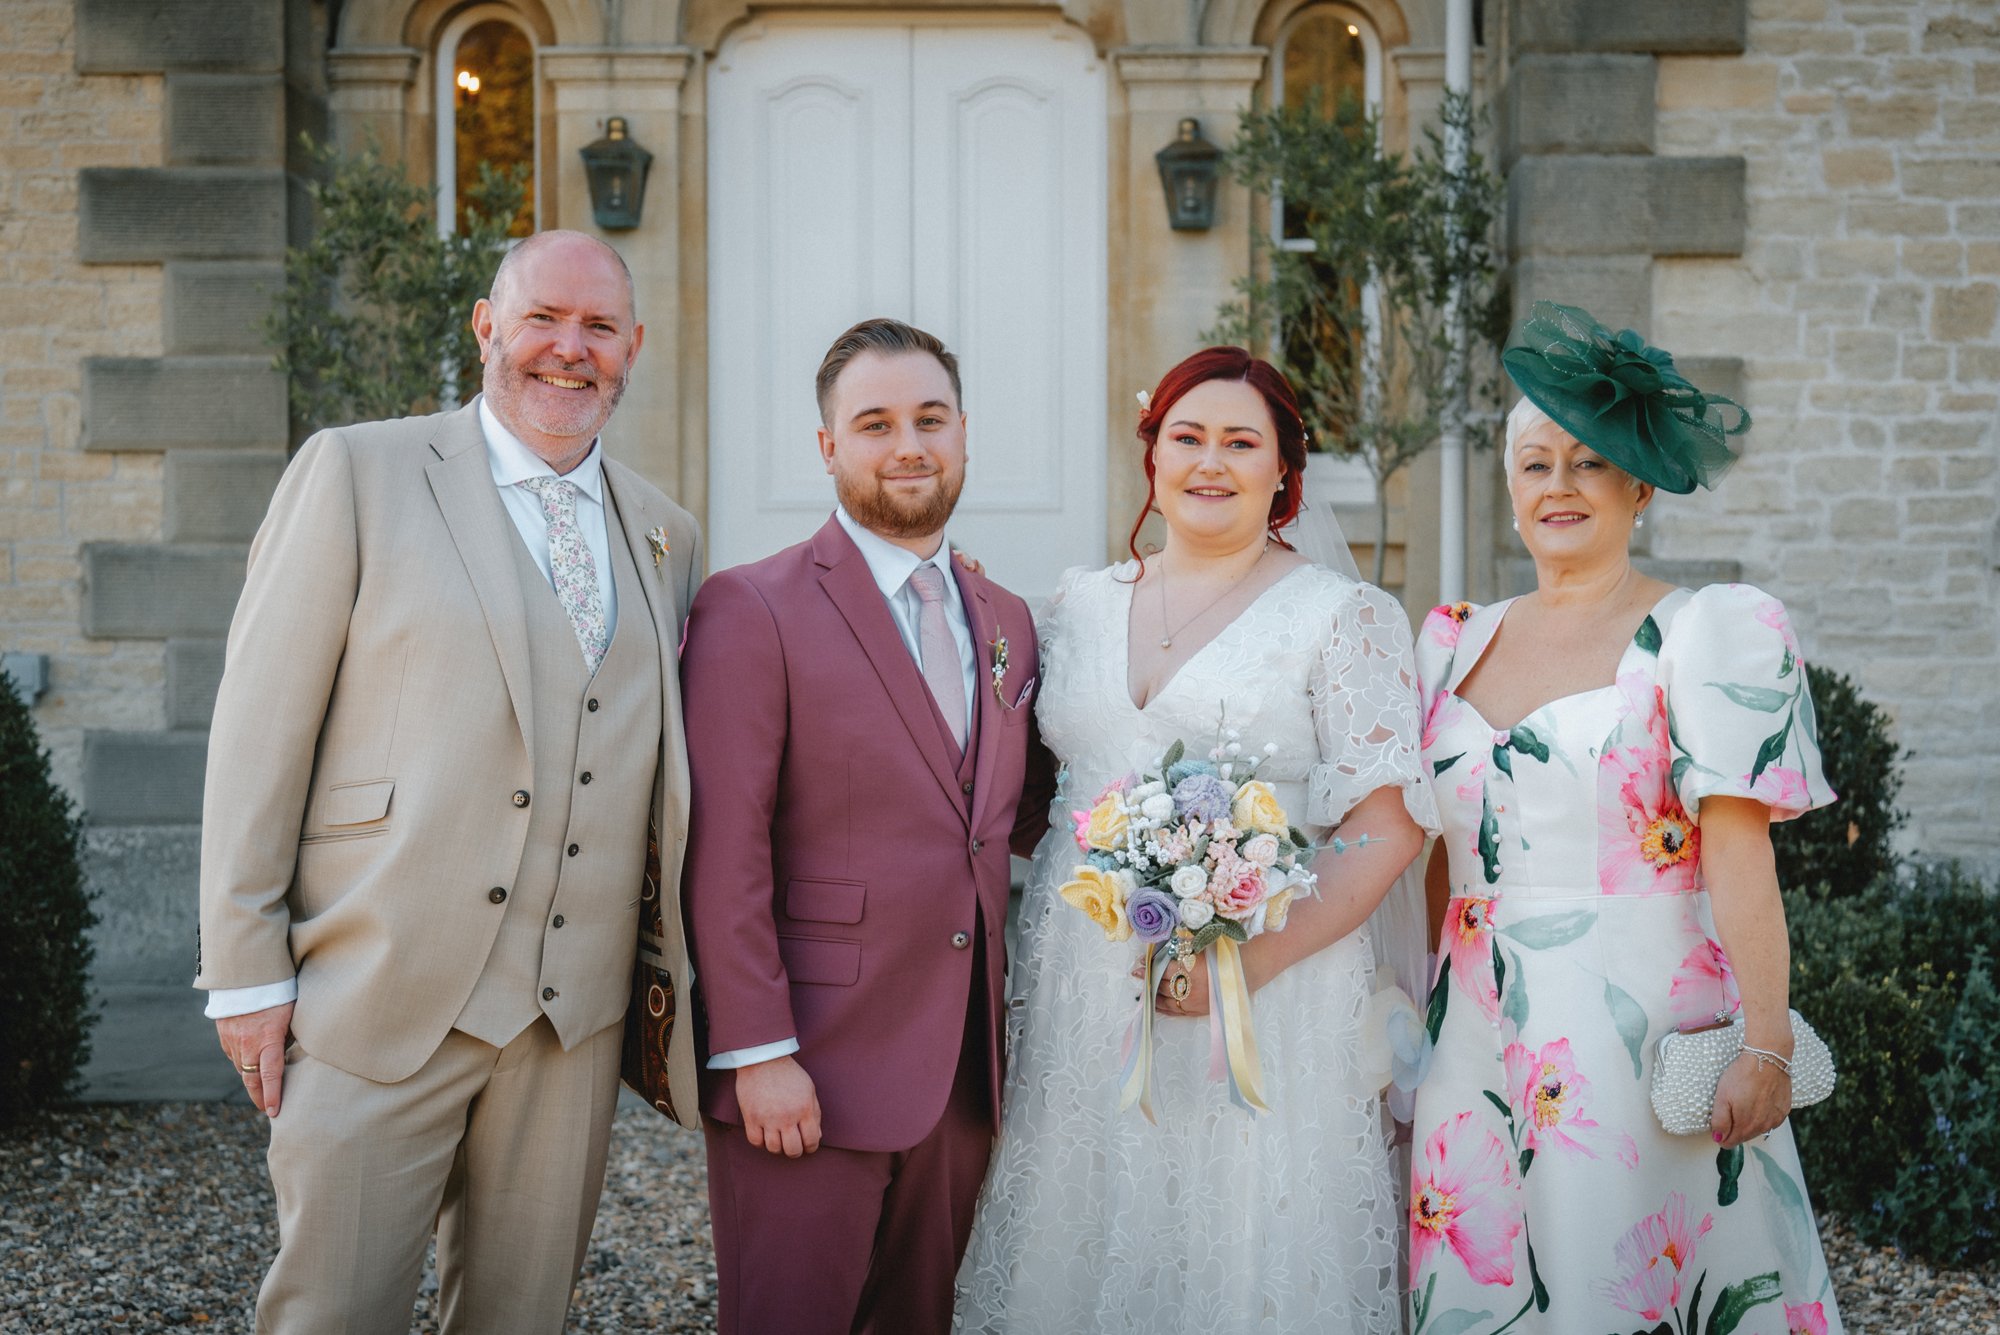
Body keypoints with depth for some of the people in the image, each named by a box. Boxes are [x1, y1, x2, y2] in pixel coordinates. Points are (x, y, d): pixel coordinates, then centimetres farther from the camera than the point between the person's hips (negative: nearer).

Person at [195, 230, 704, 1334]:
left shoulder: (664, 537, 14)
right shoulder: (358, 473, -1)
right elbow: (260, 731, -3)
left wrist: (676, 978, 13)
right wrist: (247, 972, -7)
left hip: (575, 1013, 4)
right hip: (382, 997, -4)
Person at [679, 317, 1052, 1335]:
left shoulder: (1006, 622, 13)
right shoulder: (751, 610, -8)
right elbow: (724, 856, -12)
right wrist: (757, 1054, -16)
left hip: (967, 1071, 6)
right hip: (810, 1071, -6)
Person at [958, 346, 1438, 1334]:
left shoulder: (1345, 616, -3)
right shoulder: (1081, 603, 11)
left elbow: (1388, 823, -9)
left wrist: (1253, 958, -19)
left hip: (1264, 993, -4)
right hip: (1079, 989, 4)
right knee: (1079, 1246, 9)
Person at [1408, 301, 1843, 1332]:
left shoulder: (1708, 632, -4)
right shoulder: (1457, 642, 11)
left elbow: (1740, 858, -11)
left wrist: (1764, 1049, -15)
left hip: (1637, 1035, -5)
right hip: (1476, 1043, 5)